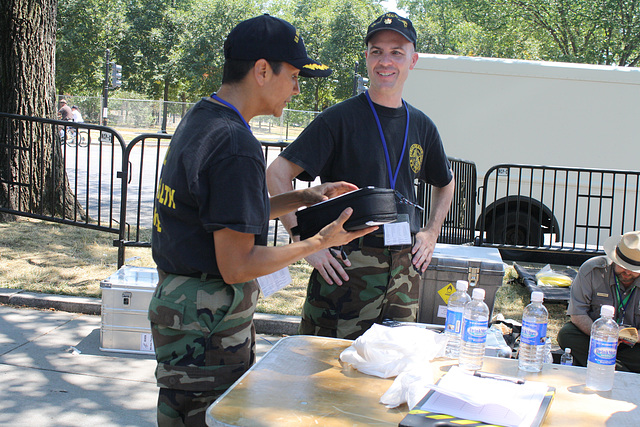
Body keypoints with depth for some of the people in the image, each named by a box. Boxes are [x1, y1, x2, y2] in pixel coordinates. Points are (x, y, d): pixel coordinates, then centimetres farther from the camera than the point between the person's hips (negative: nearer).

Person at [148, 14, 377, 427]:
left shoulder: (198, 119, 9)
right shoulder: (236, 146, -23)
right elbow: (237, 267, -22)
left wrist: (301, 198, 14)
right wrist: (320, 241, -14)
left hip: (179, 299, 10)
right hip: (206, 325, -10)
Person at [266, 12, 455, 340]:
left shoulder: (421, 126, 12)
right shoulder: (340, 119, -5)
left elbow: (445, 184, 30)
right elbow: (277, 174, -10)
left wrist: (431, 233, 16)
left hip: (404, 269, 5)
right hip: (345, 266, -5)